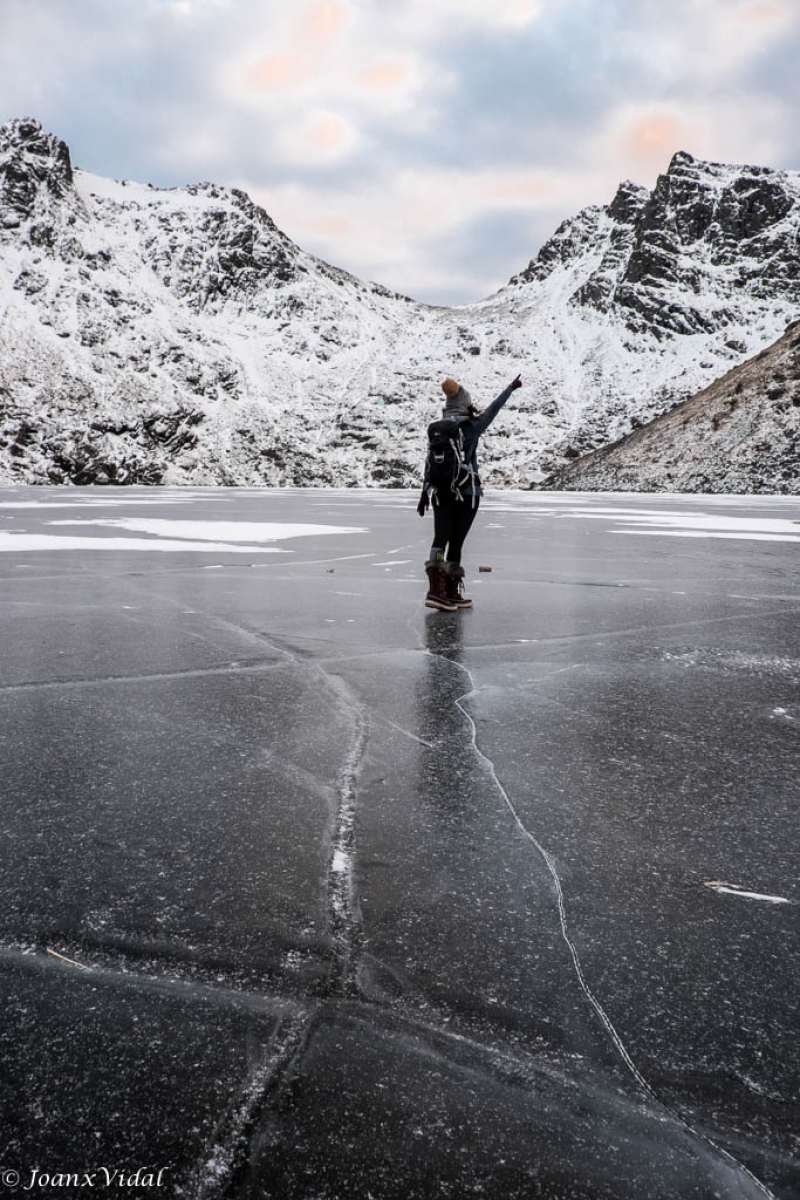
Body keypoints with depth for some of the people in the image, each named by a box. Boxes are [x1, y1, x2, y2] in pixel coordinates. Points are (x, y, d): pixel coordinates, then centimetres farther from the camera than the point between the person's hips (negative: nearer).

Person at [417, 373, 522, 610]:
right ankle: (452, 593, 11)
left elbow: (429, 463, 5)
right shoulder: (471, 427, -4)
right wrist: (511, 388, 23)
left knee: (440, 539, -1)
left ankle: (436, 590, -16)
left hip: (440, 491, 3)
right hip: (466, 492, -3)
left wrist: (425, 493, 9)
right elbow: (492, 409, 9)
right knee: (456, 541, 3)